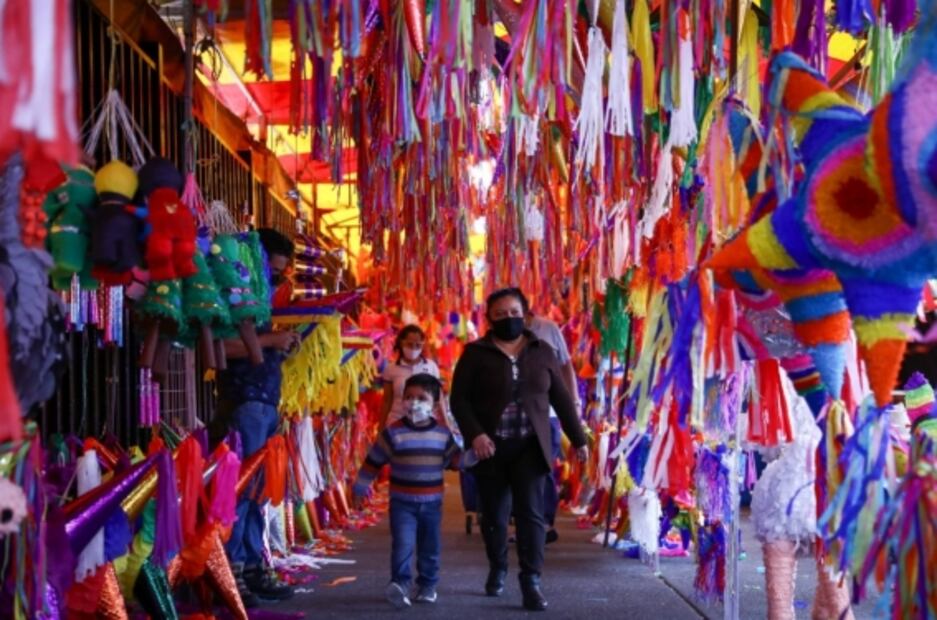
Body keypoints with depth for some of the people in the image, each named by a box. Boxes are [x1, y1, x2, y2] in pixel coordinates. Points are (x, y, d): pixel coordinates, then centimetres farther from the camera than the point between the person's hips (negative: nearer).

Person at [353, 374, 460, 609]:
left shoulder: (443, 434, 0)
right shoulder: (393, 433, -8)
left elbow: (456, 459, 8)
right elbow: (373, 462, -1)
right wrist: (360, 488, 3)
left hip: (432, 503, 3)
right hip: (402, 502, -3)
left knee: (430, 548, 11)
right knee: (403, 543, -16)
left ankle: (427, 585, 23)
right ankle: (399, 583, -13)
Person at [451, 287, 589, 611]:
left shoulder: (542, 352, 6)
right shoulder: (476, 353, -2)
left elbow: (561, 398, 10)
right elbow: (459, 399, -5)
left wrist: (578, 438, 10)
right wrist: (475, 434, -18)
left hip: (530, 447, 1)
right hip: (490, 447, -1)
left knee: (531, 512, -8)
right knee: (494, 514, 9)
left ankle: (531, 582, -8)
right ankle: (497, 569, 30)